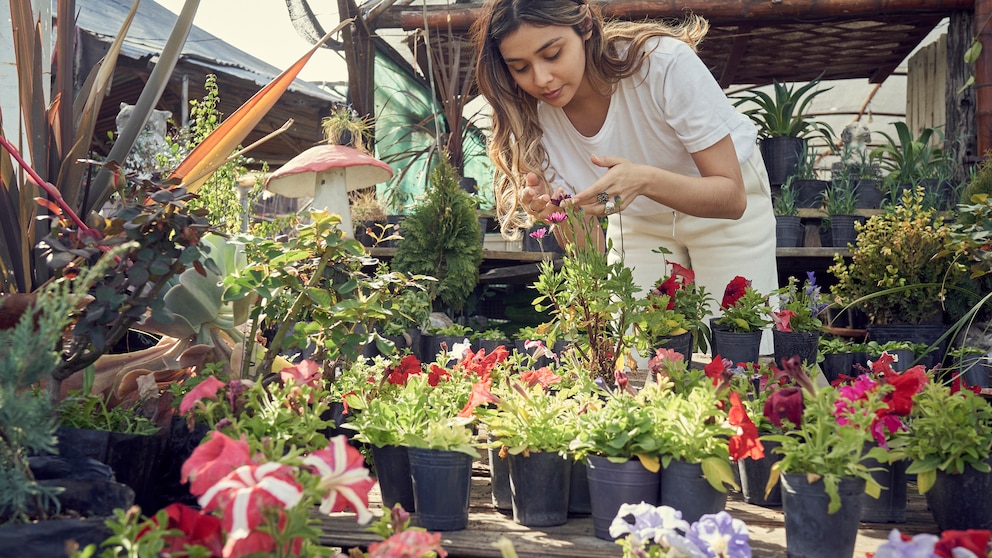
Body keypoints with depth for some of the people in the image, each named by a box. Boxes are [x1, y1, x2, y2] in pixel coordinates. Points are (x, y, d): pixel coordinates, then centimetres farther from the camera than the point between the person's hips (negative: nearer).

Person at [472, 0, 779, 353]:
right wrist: (551, 208, -39)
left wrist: (644, 181, -47)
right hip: (638, 218, 3)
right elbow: (583, 245, -17)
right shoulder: (533, 114, -21)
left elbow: (732, 197, -30)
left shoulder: (664, 63, -33)